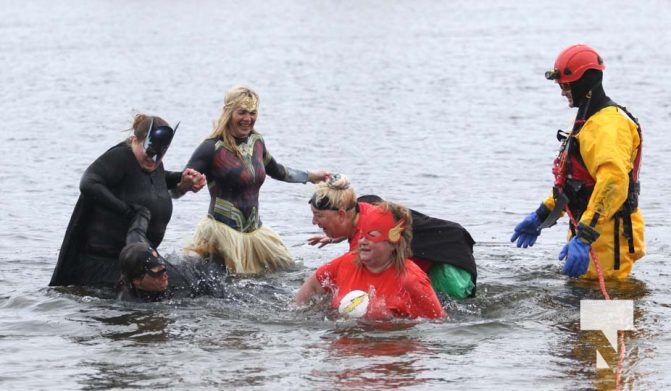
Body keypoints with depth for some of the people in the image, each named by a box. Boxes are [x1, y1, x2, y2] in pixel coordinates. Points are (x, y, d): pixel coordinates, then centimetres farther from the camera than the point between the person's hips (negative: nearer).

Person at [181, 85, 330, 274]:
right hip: (223, 232, -7)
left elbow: (276, 171, 29)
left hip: (255, 231, 7)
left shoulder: (256, 142, 9)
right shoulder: (212, 148, -11)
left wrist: (310, 176, 41)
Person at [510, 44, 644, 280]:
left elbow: (613, 182, -34)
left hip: (608, 237, -11)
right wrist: (541, 216, 28)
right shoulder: (589, 121, 17)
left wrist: (585, 236, -41)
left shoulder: (609, 125, -19)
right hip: (589, 231, 11)